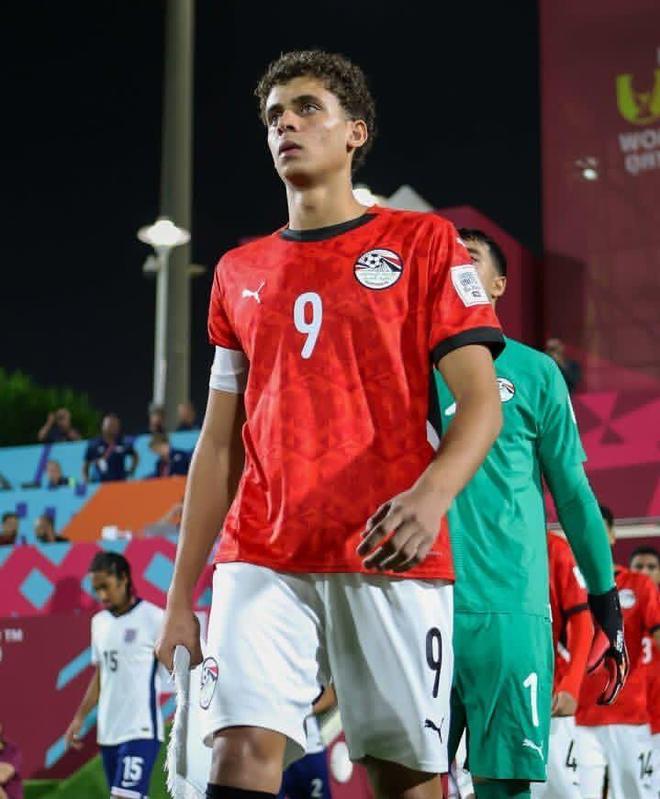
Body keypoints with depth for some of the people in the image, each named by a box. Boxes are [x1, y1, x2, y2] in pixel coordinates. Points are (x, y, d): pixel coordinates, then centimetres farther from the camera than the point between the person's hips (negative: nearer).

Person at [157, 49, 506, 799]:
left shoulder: (422, 243, 6)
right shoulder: (239, 272, 18)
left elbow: (481, 401, -2)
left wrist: (432, 493, -24)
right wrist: (180, 596, 13)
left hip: (392, 559, -2)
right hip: (262, 560, 3)